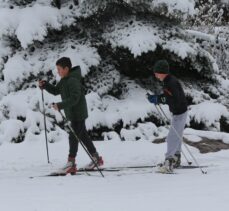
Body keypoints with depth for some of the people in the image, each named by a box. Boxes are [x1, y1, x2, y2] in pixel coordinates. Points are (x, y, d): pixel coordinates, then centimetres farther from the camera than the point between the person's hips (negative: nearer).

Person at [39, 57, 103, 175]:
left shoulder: (73, 81, -22)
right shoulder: (65, 80, 9)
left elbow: (74, 99, -29)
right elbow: (56, 91, 18)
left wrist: (60, 105, -34)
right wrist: (45, 85, 3)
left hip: (78, 114, -10)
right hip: (72, 114, 10)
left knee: (73, 137, -9)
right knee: (83, 136, 17)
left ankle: (71, 164, -9)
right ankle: (96, 158, 27)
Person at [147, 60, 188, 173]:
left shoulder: (171, 83, -26)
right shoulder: (168, 81, 5)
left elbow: (175, 100, -33)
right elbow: (167, 96, 14)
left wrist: (159, 99, -31)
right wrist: (156, 97, -1)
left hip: (180, 113, -11)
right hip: (177, 113, 11)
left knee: (172, 137, -12)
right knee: (177, 136, 21)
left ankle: (168, 164, -13)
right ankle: (176, 159, 34)